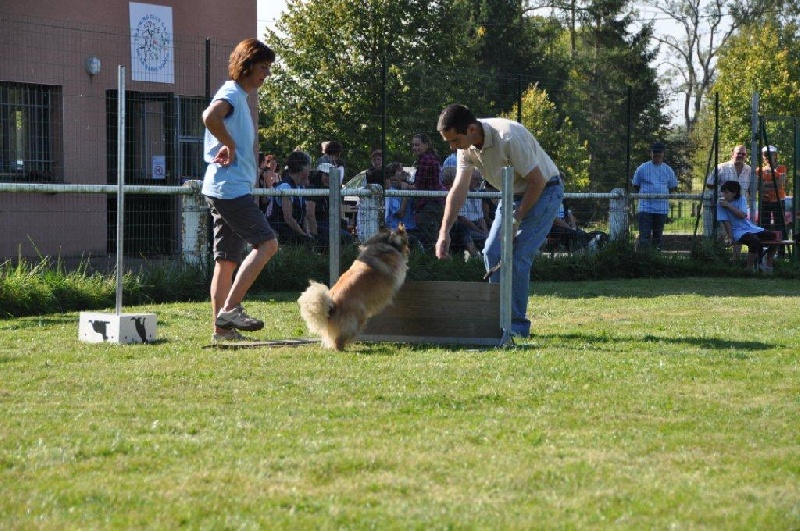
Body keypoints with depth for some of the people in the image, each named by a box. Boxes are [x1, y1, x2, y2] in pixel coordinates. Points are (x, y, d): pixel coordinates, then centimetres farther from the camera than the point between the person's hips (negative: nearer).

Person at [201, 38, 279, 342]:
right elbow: (210, 116, -31)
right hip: (230, 188, -10)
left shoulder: (239, 98, 22)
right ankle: (230, 309, -17)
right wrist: (230, 145, -19)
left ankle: (222, 328, 7)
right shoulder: (231, 94, -10)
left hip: (228, 190, 10)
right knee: (267, 243, -14)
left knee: (227, 260, 8)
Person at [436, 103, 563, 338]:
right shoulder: (467, 147, -9)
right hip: (514, 194, 8)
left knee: (518, 256, -16)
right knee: (492, 252, 2)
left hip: (543, 192, -8)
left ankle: (518, 325, -8)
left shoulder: (509, 137, -33)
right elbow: (458, 189, -7)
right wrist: (444, 232, -16)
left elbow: (537, 181, -26)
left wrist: (516, 219, -20)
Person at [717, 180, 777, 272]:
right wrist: (730, 238, -14)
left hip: (751, 228, 5)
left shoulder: (741, 199, 1)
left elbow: (743, 215, -14)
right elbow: (726, 222, -10)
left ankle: (768, 265, 8)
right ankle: (749, 269, -21)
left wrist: (728, 205, -18)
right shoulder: (721, 204, -7)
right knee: (755, 241, -35)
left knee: (774, 236, -8)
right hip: (738, 232, -5)